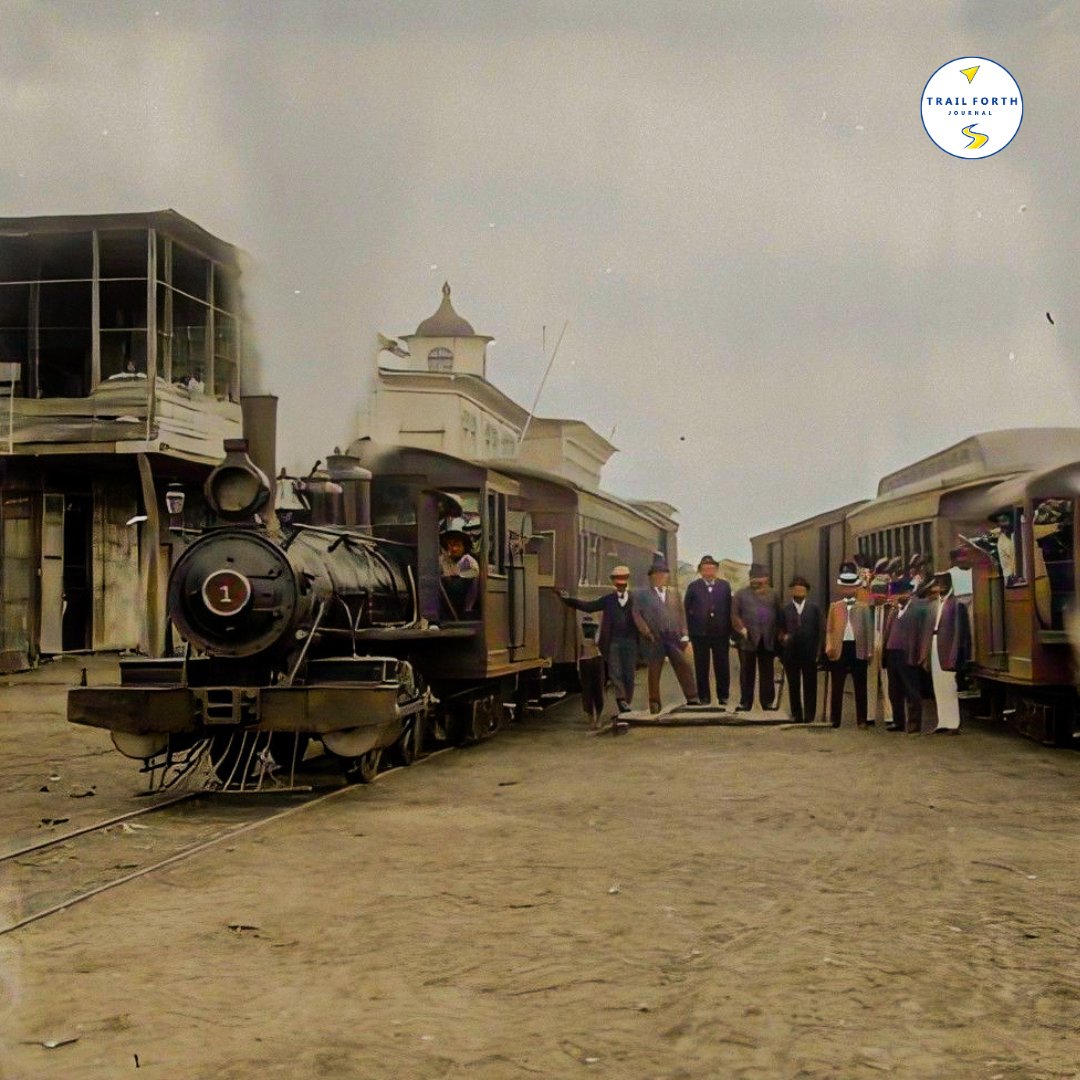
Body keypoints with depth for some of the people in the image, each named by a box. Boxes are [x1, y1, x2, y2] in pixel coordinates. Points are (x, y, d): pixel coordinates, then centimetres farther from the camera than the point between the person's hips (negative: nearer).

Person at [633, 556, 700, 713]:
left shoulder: (674, 594, 20)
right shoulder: (642, 594, 9)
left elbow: (681, 614, 15)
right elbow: (637, 614, 2)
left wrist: (684, 635, 5)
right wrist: (646, 631, -10)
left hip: (674, 638, 2)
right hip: (655, 640, -2)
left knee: (684, 667, -6)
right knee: (654, 672, 0)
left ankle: (692, 699, -2)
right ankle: (654, 703, 6)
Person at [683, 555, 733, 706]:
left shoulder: (725, 586, 5)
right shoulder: (693, 587, 2)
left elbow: (729, 609, 5)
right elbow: (687, 609, 2)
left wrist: (729, 630, 0)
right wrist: (690, 631, -2)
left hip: (721, 633, 1)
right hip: (700, 633, -1)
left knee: (722, 666, 4)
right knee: (701, 667, 5)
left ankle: (723, 696, 15)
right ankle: (704, 697, 12)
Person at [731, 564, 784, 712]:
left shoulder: (773, 596, 13)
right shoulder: (741, 594, 6)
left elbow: (779, 617, 10)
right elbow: (734, 615, 1)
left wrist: (778, 635, 0)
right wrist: (742, 629, -11)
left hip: (768, 641, 2)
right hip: (748, 639, -2)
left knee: (767, 672, 5)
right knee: (747, 671, 2)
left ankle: (768, 701, 11)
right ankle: (745, 702, 7)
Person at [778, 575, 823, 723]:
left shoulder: (814, 608, 5)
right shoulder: (785, 609, 5)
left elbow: (819, 630, 3)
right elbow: (781, 630, 6)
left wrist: (818, 651, -3)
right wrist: (783, 637, -14)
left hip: (809, 652, -1)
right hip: (791, 653, 1)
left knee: (810, 685, 2)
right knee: (793, 686, 5)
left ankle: (809, 715, 6)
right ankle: (797, 715, 11)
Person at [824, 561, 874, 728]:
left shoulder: (864, 606, 9)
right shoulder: (834, 606, 11)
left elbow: (869, 629, 4)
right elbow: (829, 629, 7)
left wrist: (869, 651, -4)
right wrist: (829, 647, -7)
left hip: (858, 648, -1)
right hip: (839, 649, 1)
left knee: (860, 687, 3)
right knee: (836, 687, 3)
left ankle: (862, 720, 7)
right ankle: (834, 720, 8)